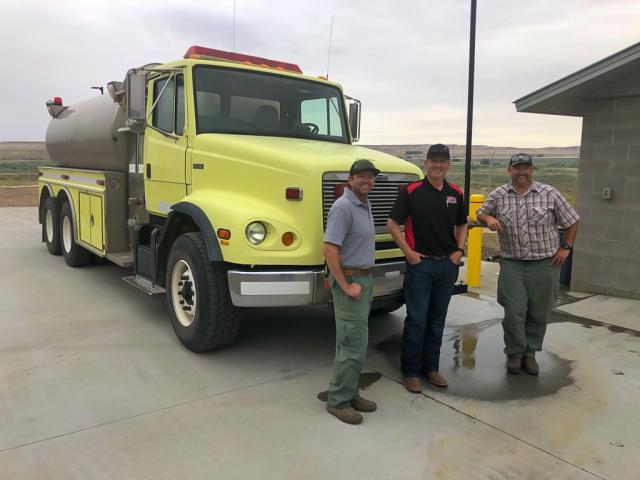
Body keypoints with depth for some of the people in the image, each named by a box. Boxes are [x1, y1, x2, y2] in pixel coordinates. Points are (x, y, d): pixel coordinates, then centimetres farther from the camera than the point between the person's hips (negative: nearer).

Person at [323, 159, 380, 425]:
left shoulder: (365, 205, 12)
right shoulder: (343, 207, -17)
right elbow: (329, 249, -24)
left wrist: (365, 281, 15)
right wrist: (346, 286, -21)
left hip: (365, 278, 10)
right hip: (350, 280, -9)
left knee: (356, 341, 15)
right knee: (353, 344, -5)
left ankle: (350, 393, 27)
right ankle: (338, 401, 8)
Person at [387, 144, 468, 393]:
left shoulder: (456, 193, 7)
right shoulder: (412, 191, -7)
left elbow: (461, 225, 19)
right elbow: (393, 223, -6)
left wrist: (459, 250, 5)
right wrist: (408, 252, -10)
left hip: (448, 265, 5)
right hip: (420, 263, -4)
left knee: (437, 318, 13)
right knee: (417, 319, 0)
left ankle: (431, 367, 27)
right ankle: (410, 371, 13)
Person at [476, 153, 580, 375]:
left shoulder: (549, 194, 0)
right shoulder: (498, 195, 2)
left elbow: (572, 221, 8)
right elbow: (480, 213, 15)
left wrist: (566, 247, 1)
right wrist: (488, 218, -7)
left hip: (545, 264, 0)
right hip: (512, 264, 0)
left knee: (538, 314, 8)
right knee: (514, 312, -1)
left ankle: (530, 353, 26)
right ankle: (515, 353, 19)